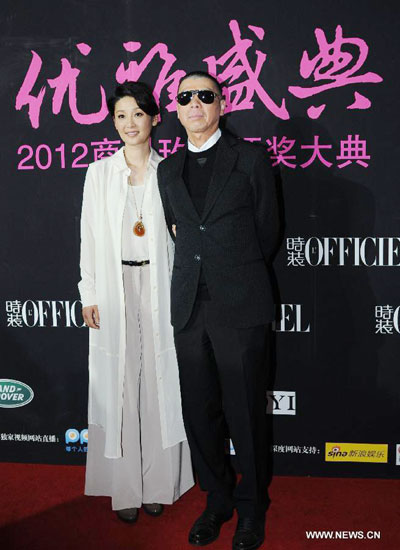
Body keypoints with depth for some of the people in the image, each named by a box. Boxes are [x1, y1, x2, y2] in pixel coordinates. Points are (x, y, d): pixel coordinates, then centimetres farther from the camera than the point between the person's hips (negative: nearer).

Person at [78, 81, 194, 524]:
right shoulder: (100, 173, 5)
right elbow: (90, 237, 5)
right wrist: (89, 294, -1)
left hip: (159, 285, 0)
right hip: (114, 286, 0)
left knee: (160, 381, 4)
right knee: (118, 386, 3)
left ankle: (158, 485, 18)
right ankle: (125, 488, 16)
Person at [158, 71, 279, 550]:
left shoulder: (250, 158, 1)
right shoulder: (168, 170, 13)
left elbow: (267, 230, 5)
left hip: (241, 307, -4)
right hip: (189, 307, 4)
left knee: (245, 413, 4)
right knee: (199, 413, 11)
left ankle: (251, 507, 25)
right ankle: (217, 499, 31)